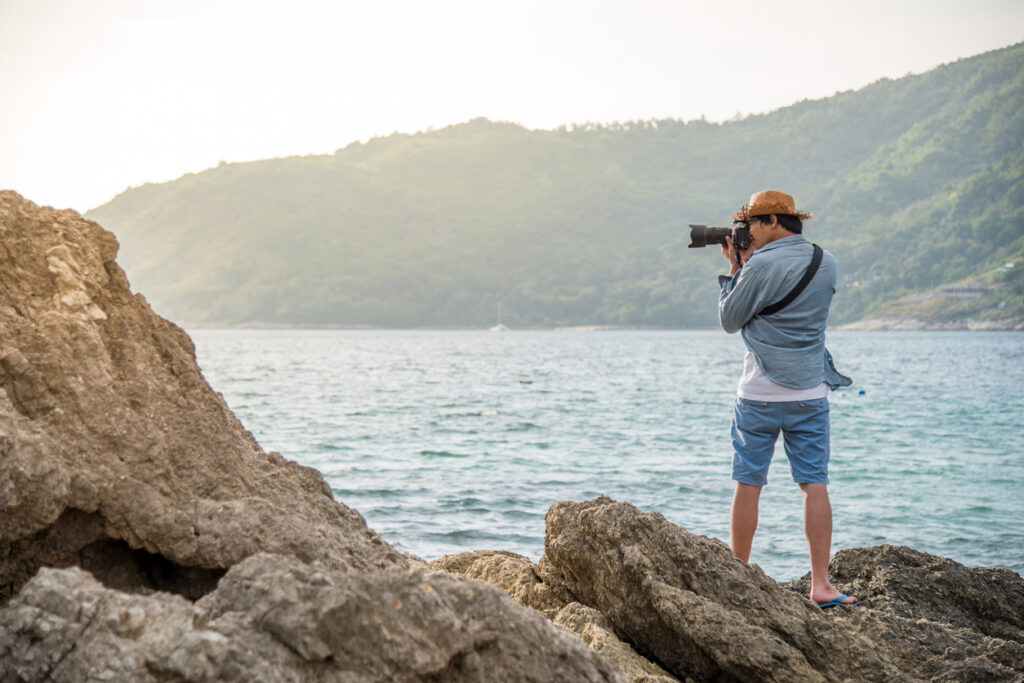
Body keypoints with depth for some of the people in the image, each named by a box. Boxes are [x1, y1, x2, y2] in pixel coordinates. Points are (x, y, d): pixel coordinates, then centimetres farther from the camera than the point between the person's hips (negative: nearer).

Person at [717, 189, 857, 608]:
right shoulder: (825, 263, 5)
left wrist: (734, 268, 6)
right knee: (815, 485, 3)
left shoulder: (760, 266, -13)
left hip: (759, 396, -4)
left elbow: (729, 321, -2)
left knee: (749, 486, 6)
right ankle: (821, 585, -1)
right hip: (810, 394, 4)